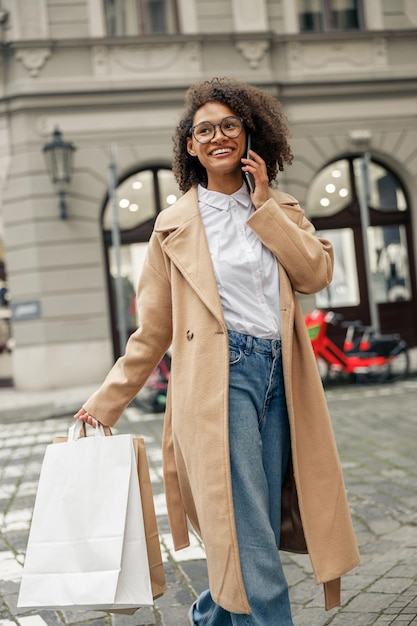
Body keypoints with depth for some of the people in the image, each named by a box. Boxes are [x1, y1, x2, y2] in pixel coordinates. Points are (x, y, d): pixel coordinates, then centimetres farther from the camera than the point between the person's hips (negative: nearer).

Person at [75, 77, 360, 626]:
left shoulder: (280, 209, 15)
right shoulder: (176, 225, 5)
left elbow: (317, 273, -1)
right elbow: (152, 332, 7)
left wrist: (265, 207, -3)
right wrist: (104, 405, 4)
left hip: (280, 376, 4)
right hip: (220, 375, -4)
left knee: (257, 530, 10)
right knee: (249, 535, -9)